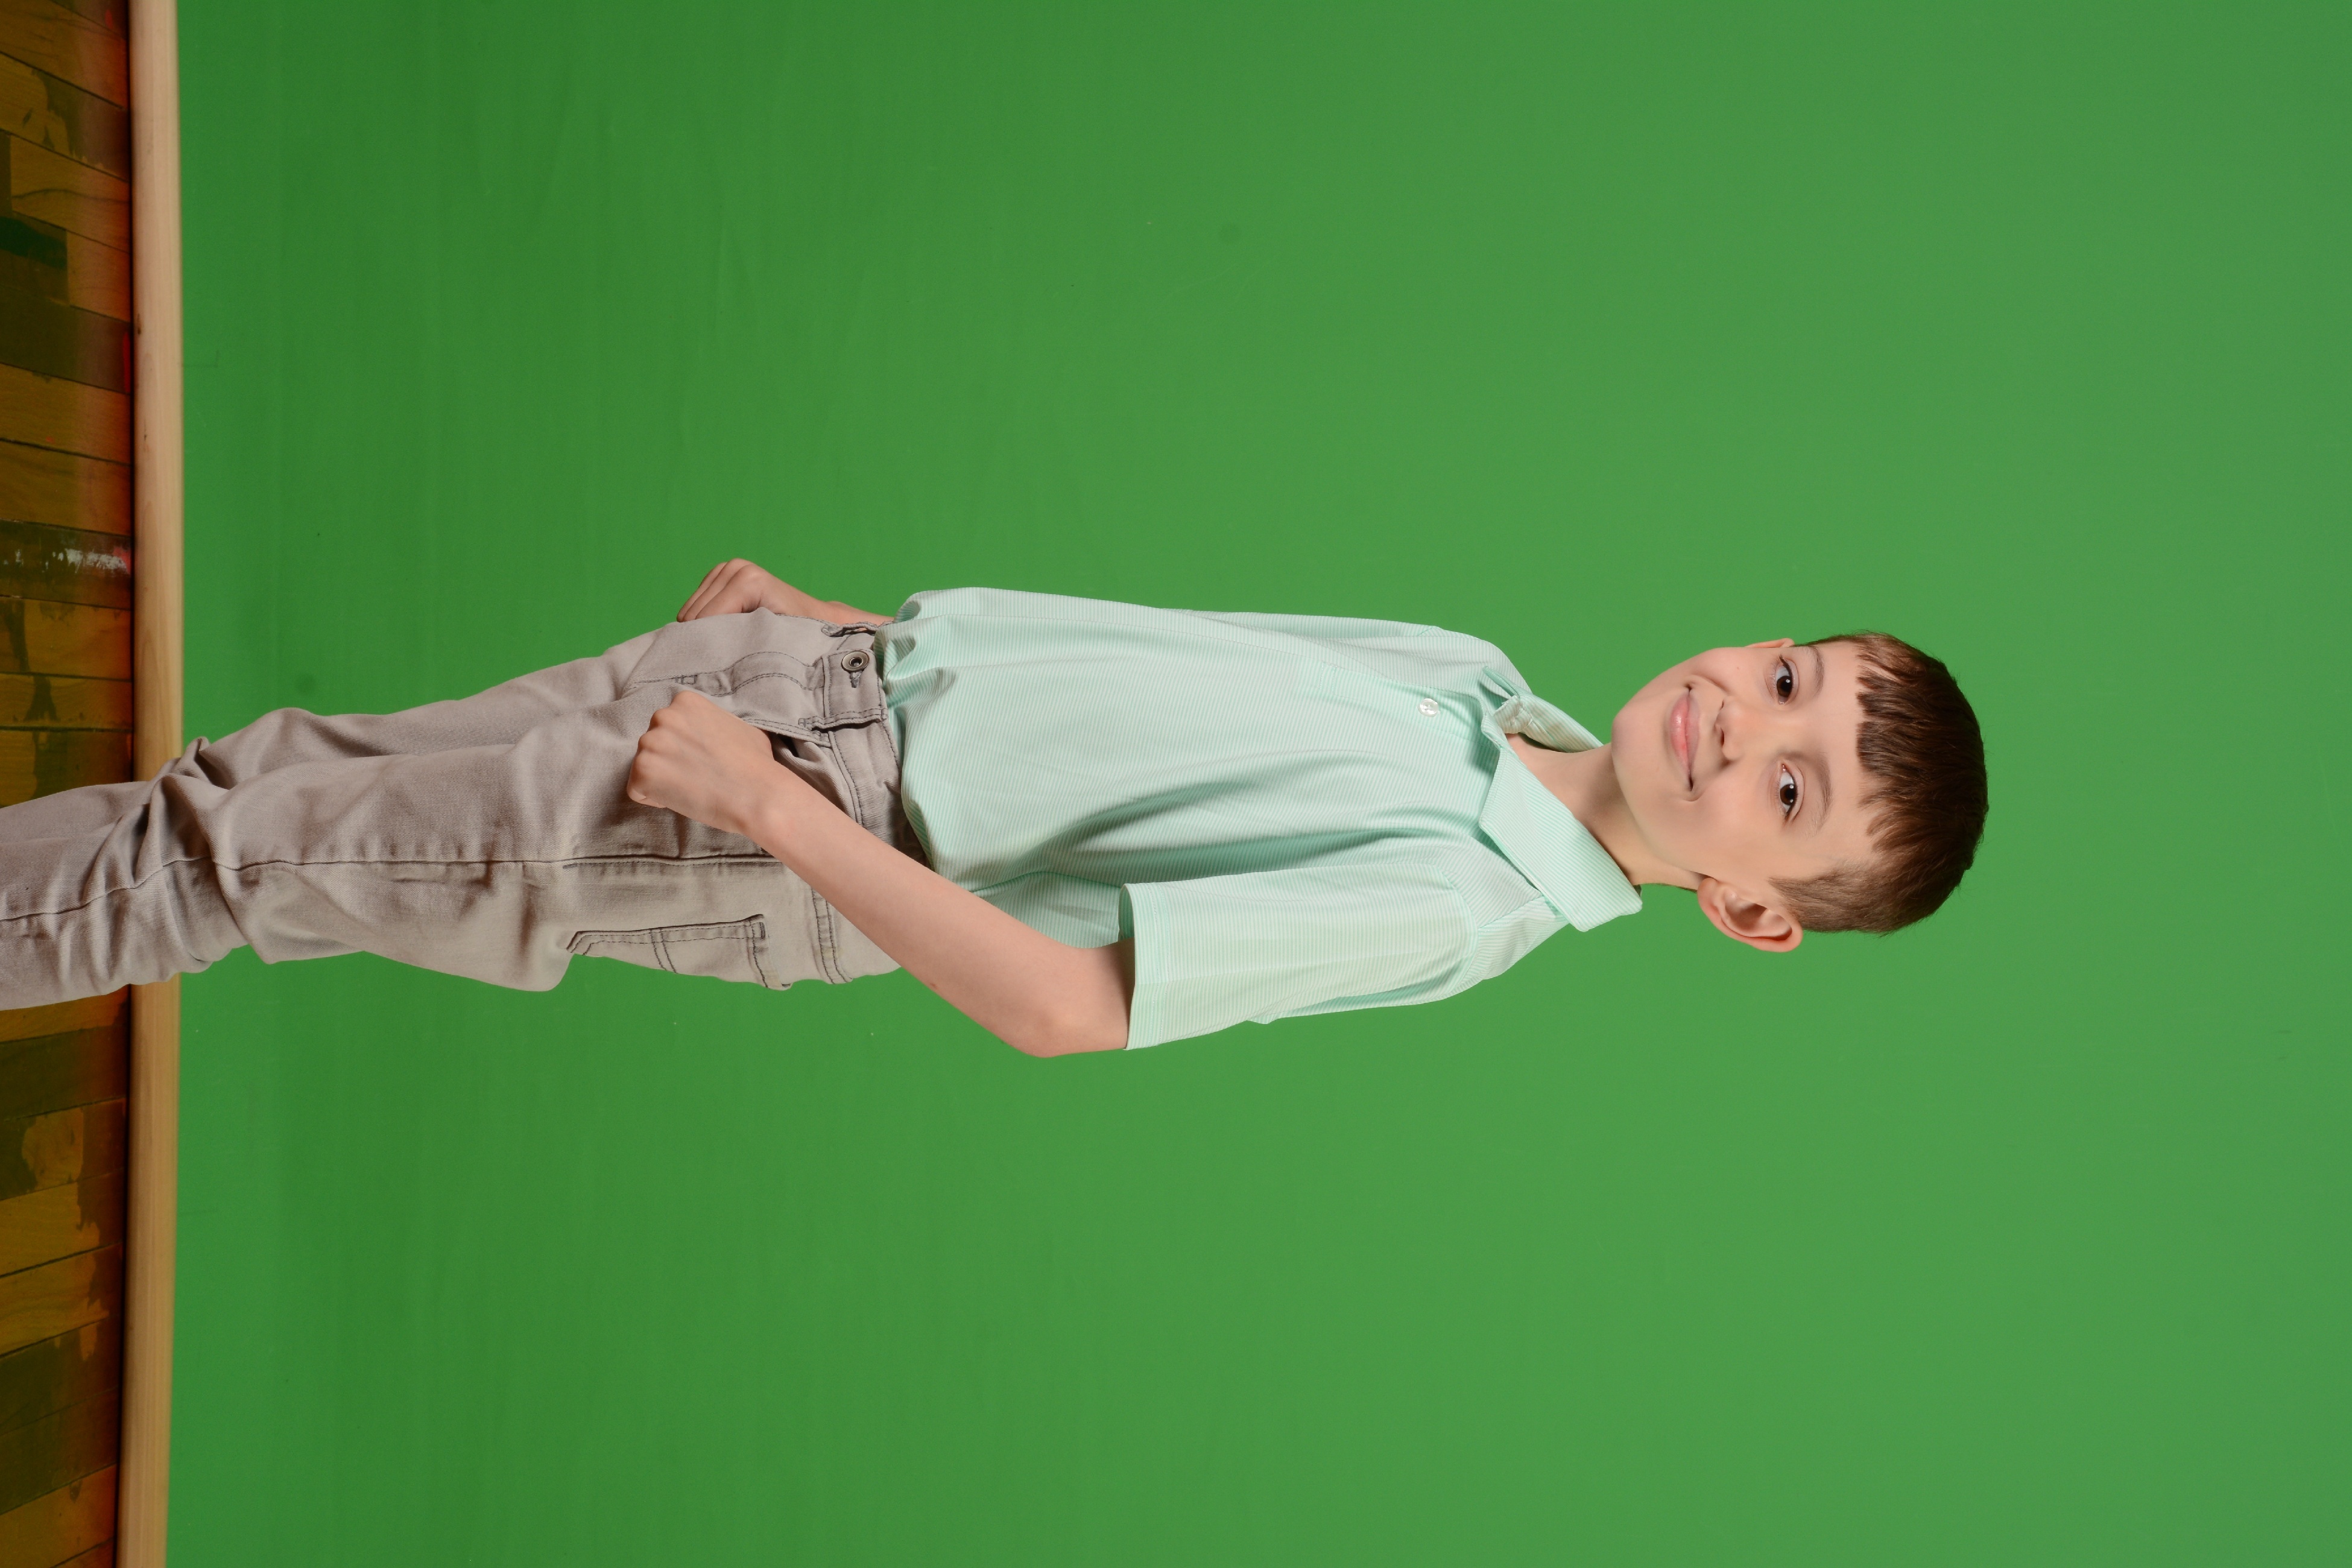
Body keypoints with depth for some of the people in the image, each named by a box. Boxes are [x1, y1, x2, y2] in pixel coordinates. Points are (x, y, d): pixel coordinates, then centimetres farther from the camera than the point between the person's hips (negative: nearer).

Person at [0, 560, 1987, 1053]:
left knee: (235, 843, 0)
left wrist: (772, 805, -21)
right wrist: (825, 610, 14)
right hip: (846, 659, 6)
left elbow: (1062, 1003, -24)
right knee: (291, 769, 10)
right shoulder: (1475, 666, 3)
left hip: (817, 844, -6)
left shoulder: (1465, 898, -20)